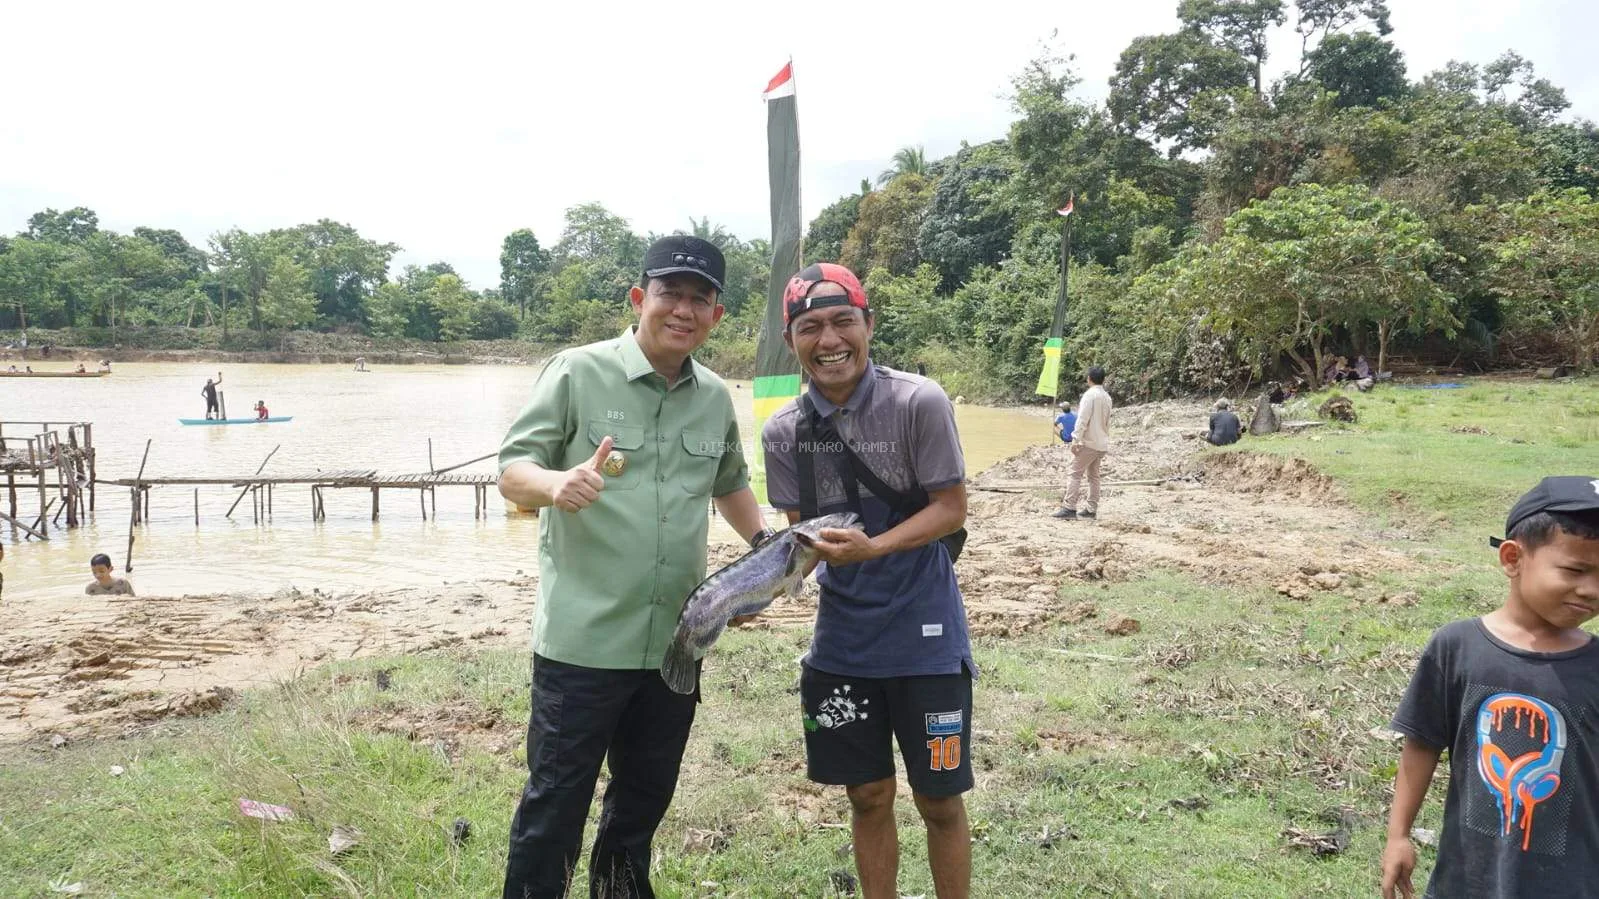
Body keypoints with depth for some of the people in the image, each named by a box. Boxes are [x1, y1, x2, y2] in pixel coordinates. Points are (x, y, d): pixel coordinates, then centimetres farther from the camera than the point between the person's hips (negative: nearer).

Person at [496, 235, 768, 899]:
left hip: (676, 642, 6)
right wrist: (557, 484, -31)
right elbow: (512, 471, -10)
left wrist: (763, 541, 11)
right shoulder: (578, 372, -7)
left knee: (646, 795, 20)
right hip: (582, 642, -5)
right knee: (556, 801, 4)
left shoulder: (716, 399, 9)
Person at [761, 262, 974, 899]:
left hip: (924, 636, -3)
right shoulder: (783, 431, -2)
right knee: (867, 797, 16)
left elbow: (951, 509, -12)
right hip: (842, 640, 4)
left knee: (939, 800, 9)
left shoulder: (919, 402, -15)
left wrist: (873, 547, -27)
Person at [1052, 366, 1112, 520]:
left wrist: (1076, 440, -18)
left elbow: (1082, 420, -18)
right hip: (1102, 444, 8)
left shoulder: (1090, 395, -12)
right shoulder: (1107, 397, 13)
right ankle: (1091, 509, 12)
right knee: (1093, 476, 12)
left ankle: (1069, 508, -14)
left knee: (1076, 474, -8)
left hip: (1089, 442, -8)